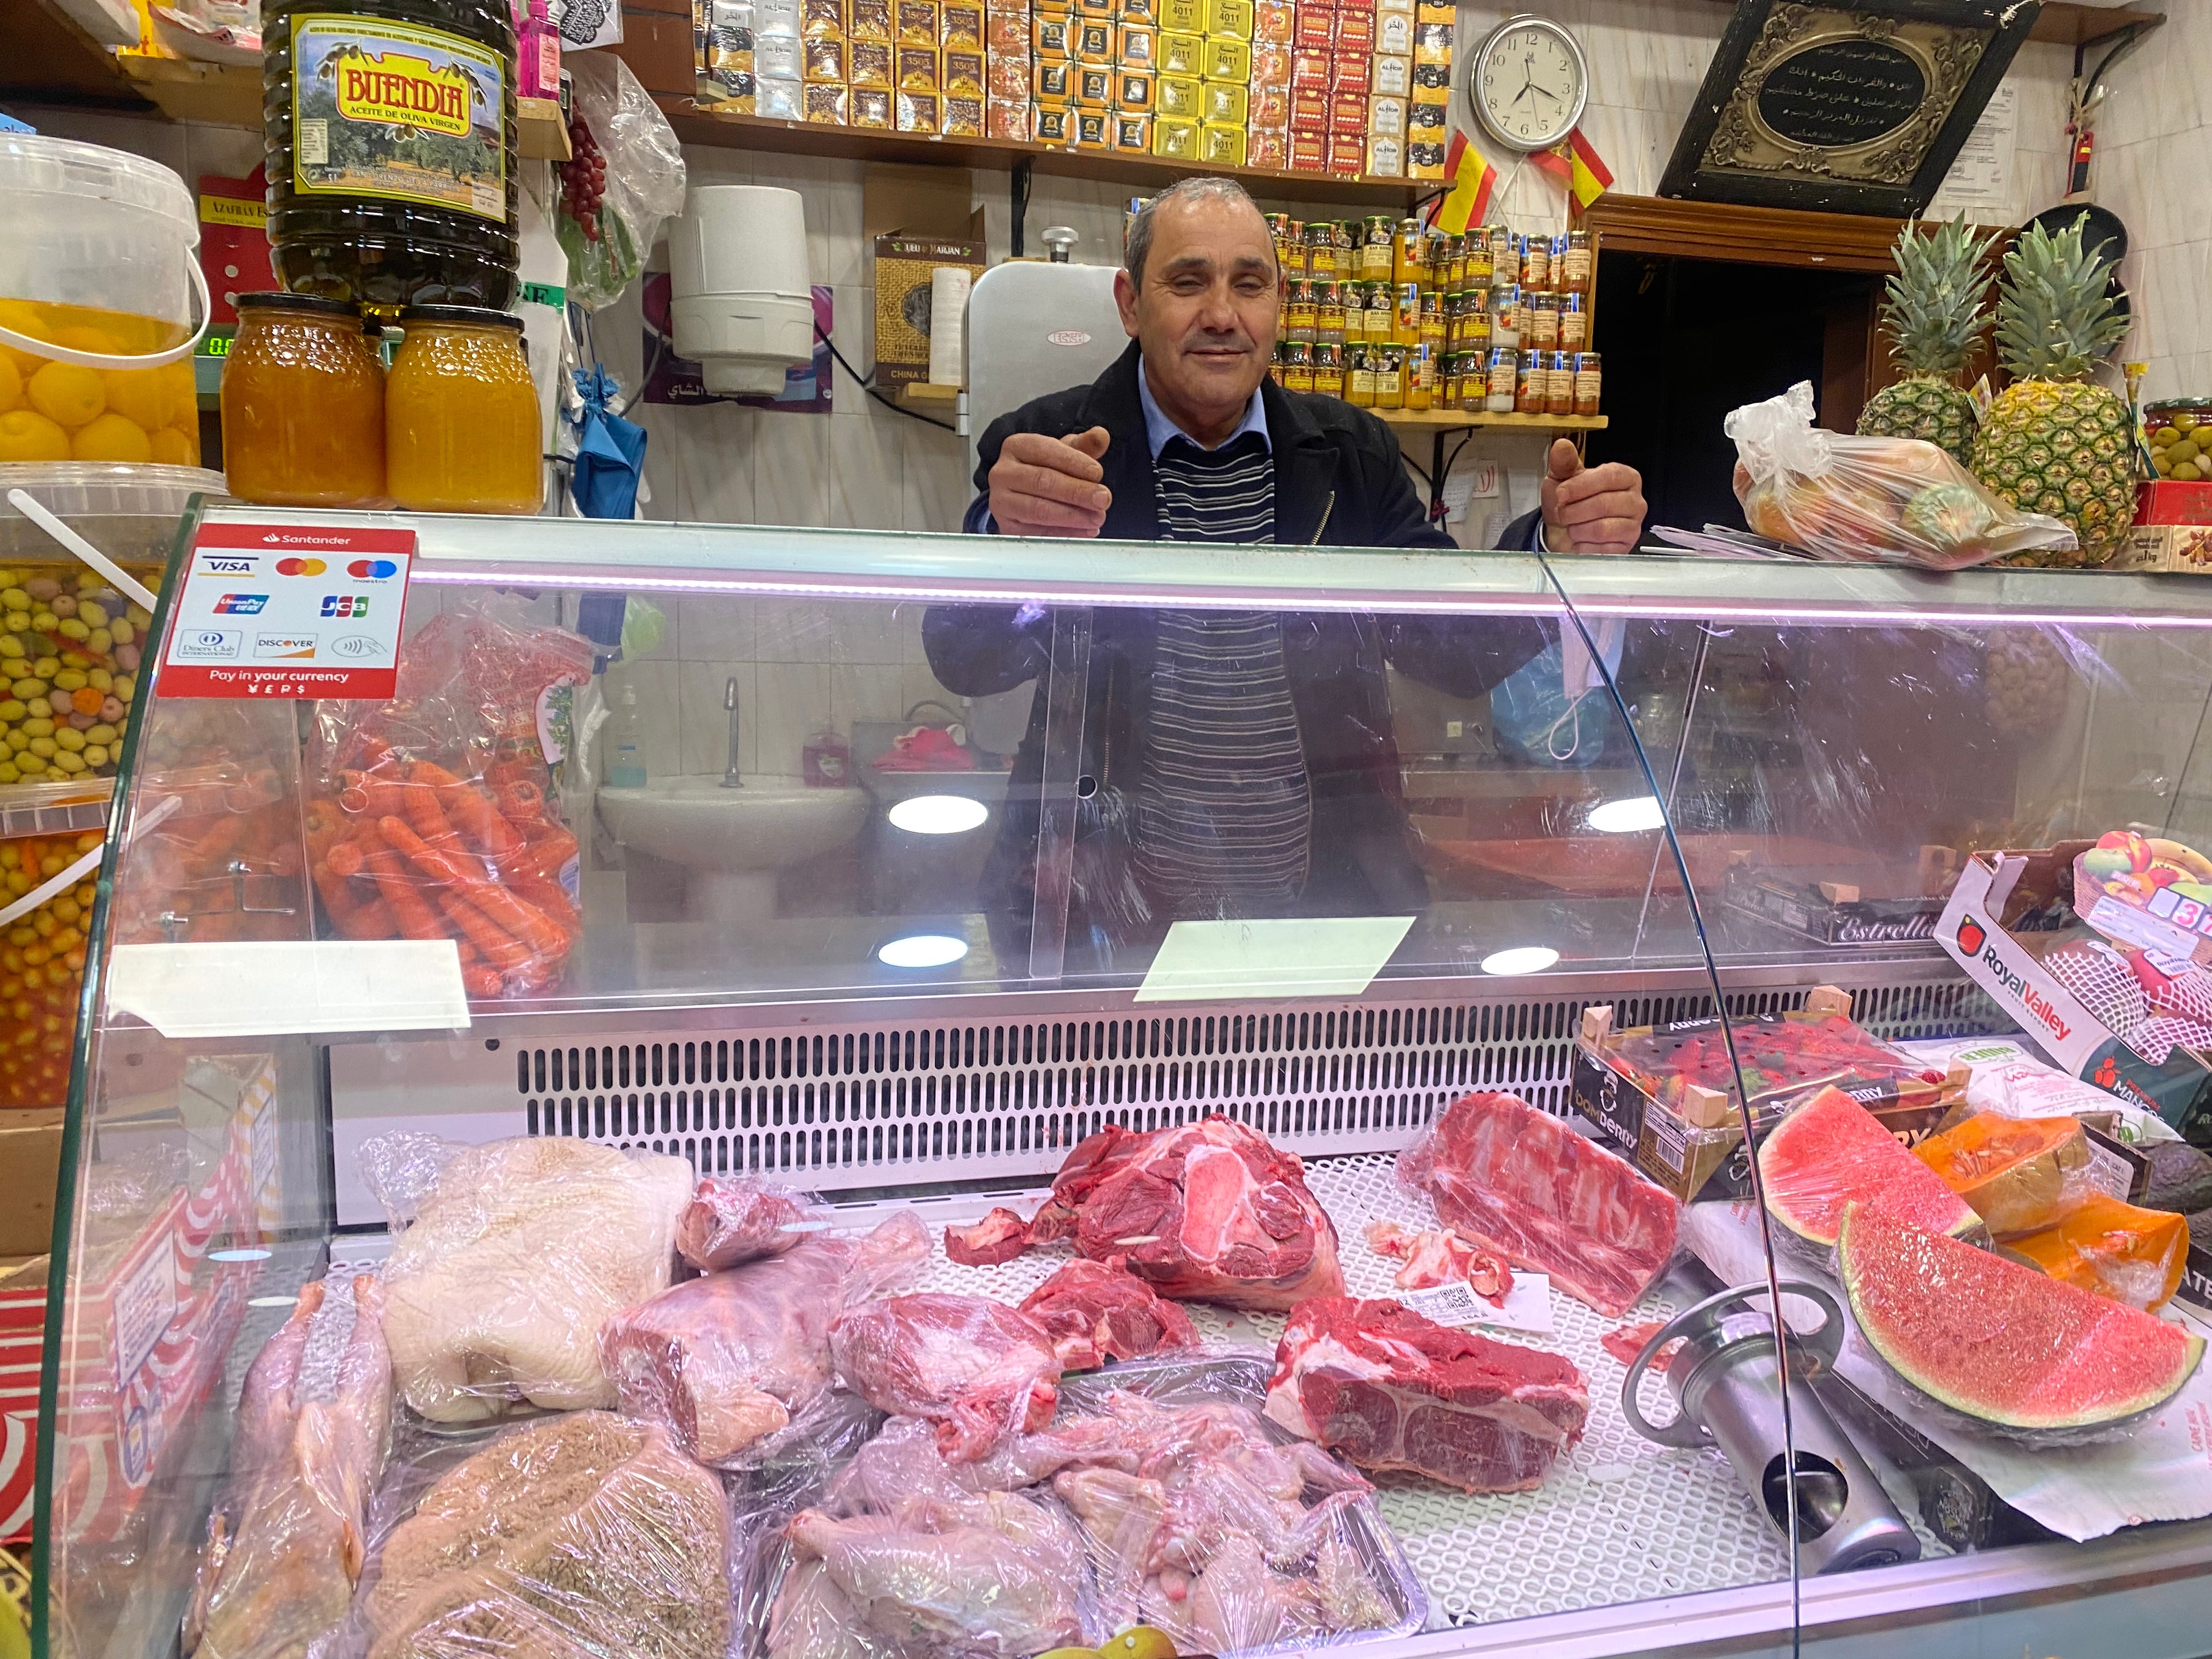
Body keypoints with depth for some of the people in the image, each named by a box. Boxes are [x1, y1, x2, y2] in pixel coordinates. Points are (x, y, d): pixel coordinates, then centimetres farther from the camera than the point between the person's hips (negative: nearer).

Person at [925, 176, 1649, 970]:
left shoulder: (1352, 452, 10)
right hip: (1111, 894, -3)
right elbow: (967, 664, -14)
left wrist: (1555, 547, -12)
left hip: (1328, 881, 4)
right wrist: (1013, 541, -36)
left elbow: (1457, 654, 8)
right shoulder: (1044, 450, 0)